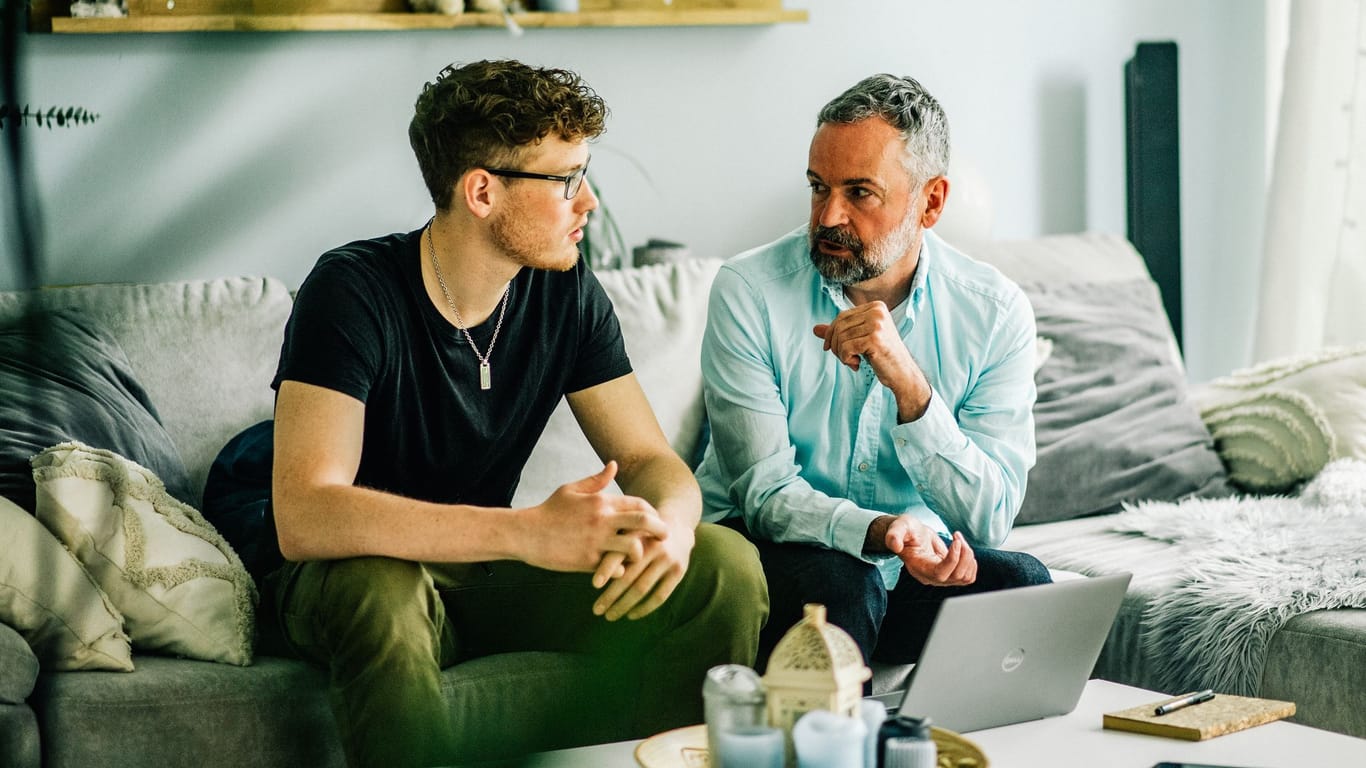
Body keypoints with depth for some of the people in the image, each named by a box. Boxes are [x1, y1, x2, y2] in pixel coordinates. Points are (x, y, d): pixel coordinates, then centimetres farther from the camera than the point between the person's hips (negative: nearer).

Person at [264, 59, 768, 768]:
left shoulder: (566, 295, -4)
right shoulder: (354, 290, -21)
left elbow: (650, 460, 0)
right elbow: (304, 518, -32)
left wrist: (668, 525, -28)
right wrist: (527, 531, -43)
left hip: (484, 572, 5)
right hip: (357, 575, -5)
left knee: (725, 567, -15)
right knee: (381, 590, -41)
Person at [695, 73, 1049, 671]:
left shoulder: (995, 313, -8)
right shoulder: (748, 291, -13)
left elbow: (988, 521, -15)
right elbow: (766, 492, -16)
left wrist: (909, 384, -30)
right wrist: (883, 530, -37)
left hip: (917, 560, 2)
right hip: (774, 549, -2)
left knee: (1020, 583, -26)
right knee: (834, 578, -33)